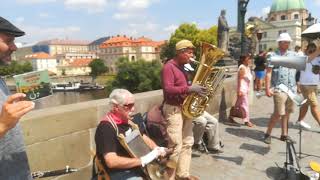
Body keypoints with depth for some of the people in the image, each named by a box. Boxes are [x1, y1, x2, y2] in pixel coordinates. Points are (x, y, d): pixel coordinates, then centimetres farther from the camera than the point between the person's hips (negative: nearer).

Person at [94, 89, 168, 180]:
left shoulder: (128, 119, 5)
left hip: (137, 164, 8)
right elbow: (111, 161, -29)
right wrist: (143, 160, -28)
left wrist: (157, 149, -6)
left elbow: (144, 137, 14)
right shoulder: (106, 127, -21)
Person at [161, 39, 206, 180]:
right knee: (176, 145, -6)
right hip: (174, 109, -10)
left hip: (185, 108, 10)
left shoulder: (182, 67, 15)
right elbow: (168, 89, -25)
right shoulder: (169, 67, -14)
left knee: (187, 142, 14)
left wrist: (195, 88, 6)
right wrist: (189, 89, -29)